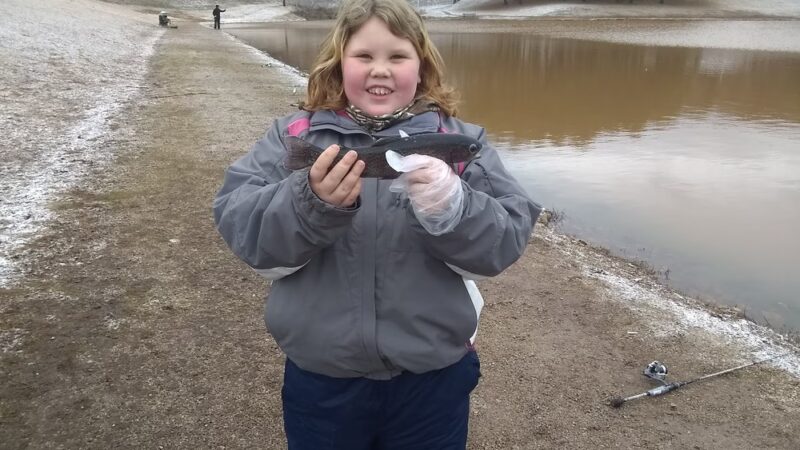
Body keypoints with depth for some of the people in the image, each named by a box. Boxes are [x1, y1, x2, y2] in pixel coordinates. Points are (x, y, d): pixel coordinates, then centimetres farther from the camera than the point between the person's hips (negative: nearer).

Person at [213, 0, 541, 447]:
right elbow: (240, 226, -11)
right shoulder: (293, 135, -1)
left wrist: (451, 207, -29)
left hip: (435, 377, 0)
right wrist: (311, 203, -29)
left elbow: (506, 239, -10)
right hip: (320, 380, 1)